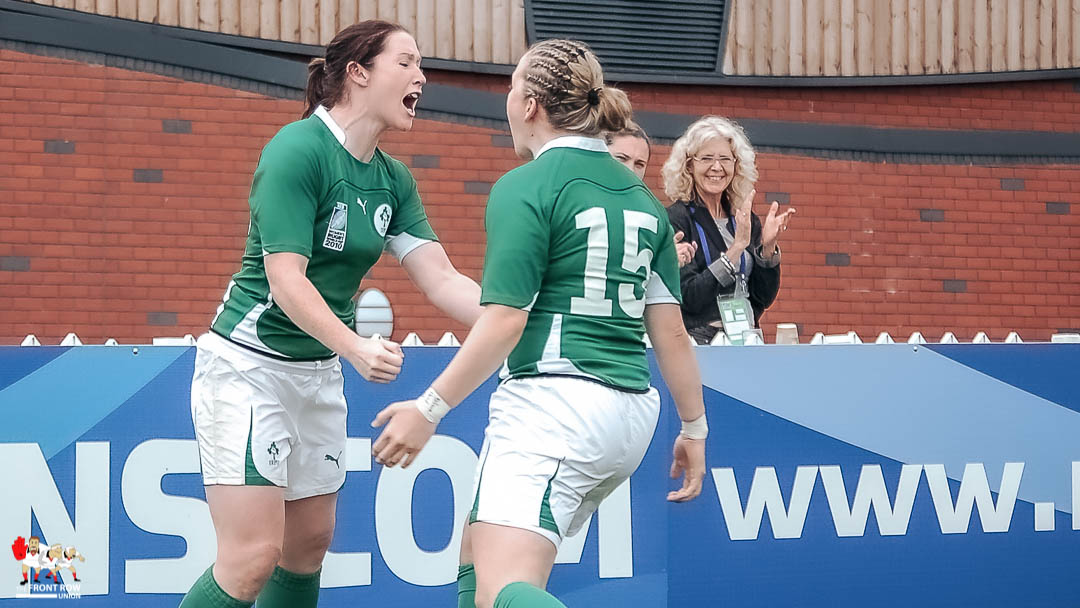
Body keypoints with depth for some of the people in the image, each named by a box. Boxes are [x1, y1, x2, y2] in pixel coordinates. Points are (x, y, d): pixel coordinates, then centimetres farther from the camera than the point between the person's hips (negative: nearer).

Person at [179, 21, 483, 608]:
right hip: (247, 365, -8)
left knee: (310, 543, 12)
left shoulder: (393, 180, 6)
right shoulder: (297, 149, -18)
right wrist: (355, 347, -37)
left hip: (318, 372, 8)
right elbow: (285, 280, -24)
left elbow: (441, 280, 2)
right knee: (253, 555, -14)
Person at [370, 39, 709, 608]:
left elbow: (504, 322, -15)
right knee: (478, 556, 21)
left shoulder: (526, 188, -8)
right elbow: (670, 331, 12)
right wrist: (694, 428, 18)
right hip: (630, 413, 9)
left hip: (552, 406, -9)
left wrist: (429, 408, -11)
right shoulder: (638, 194, 14)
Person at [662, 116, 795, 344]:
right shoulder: (676, 219, -5)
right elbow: (688, 297, -14)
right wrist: (737, 247, -17)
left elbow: (763, 299, 10)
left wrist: (768, 246, -4)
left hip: (744, 343, 3)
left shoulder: (746, 221, 11)